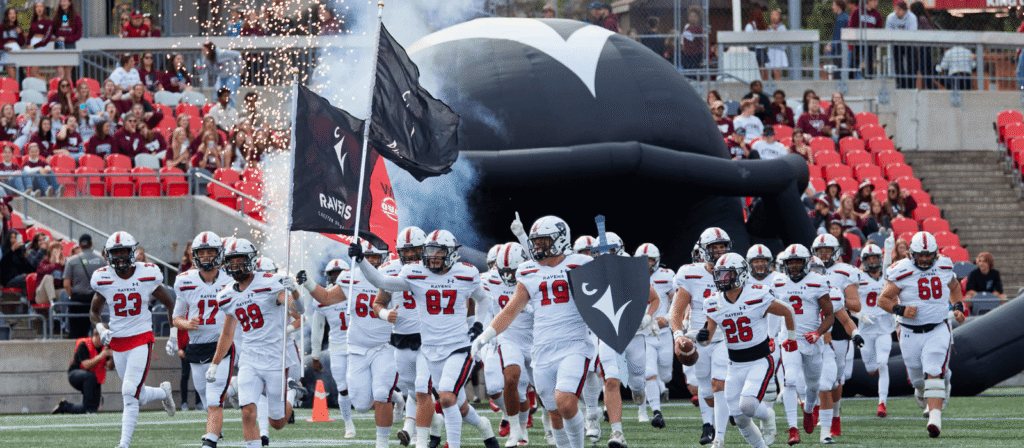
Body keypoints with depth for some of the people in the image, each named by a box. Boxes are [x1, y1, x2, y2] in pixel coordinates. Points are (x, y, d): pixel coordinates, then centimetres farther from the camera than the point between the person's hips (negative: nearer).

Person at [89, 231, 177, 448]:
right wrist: (100, 327, -9)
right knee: (139, 397, 10)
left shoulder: (147, 276, -7)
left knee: (130, 393, -15)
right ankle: (163, 392, 43)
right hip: (117, 341, 3)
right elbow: (94, 311, 12)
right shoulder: (104, 279, -2)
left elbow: (170, 304, 8)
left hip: (141, 339, -3)